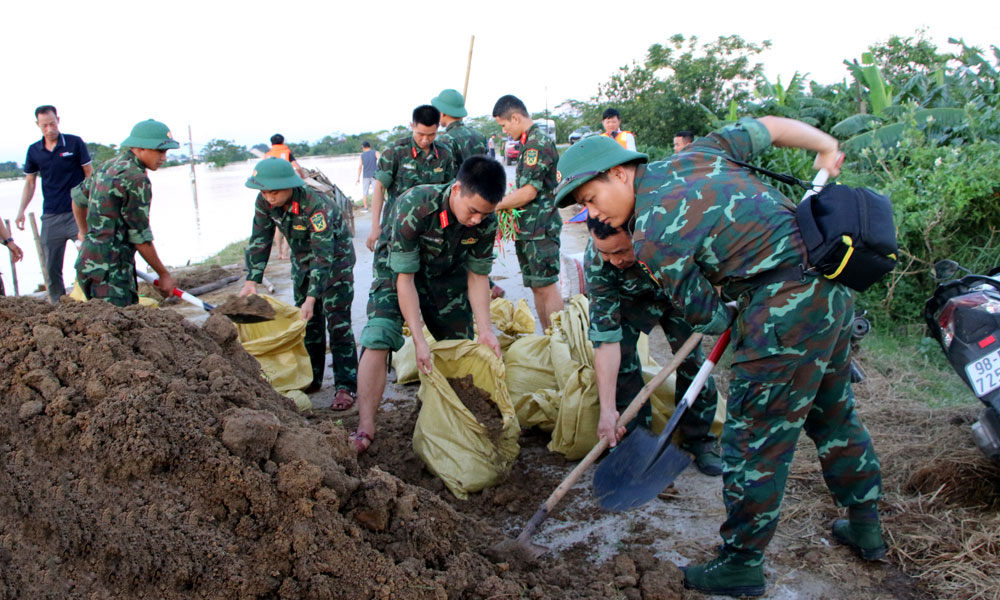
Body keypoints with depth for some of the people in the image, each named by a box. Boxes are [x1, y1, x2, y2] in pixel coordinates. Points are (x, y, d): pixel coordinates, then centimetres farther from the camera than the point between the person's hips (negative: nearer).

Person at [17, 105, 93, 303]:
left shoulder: (75, 143, -3)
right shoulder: (34, 150, 6)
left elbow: (89, 174, 0)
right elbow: (30, 183, 14)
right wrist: (21, 210, 4)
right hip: (51, 216, 3)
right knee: (51, 266, 7)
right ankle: (57, 303, 19)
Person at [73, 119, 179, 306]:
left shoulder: (109, 166, 14)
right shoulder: (136, 179, -15)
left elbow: (78, 196, 29)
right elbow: (140, 237, -13)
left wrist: (87, 234, 42)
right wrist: (164, 274, -3)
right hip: (108, 269, -10)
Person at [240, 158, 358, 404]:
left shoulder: (316, 205, -35)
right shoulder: (265, 202, -15)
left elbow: (324, 256, -36)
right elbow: (259, 242, -7)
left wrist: (311, 298, -41)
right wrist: (252, 281, -16)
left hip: (335, 257, -6)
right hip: (302, 261, 7)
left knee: (338, 322, -11)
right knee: (308, 322, 10)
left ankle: (346, 387, -8)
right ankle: (312, 379, 22)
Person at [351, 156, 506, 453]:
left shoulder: (486, 221, -24)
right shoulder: (413, 207, -37)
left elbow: (477, 276, -9)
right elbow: (405, 278, -31)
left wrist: (486, 330, -16)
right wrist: (419, 340, -32)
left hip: (447, 276, 4)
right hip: (399, 271, -4)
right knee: (378, 338, -23)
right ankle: (365, 429, -19)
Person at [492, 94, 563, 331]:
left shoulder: (537, 143, -16)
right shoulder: (531, 141, 16)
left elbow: (528, 192, -20)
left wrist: (495, 205, -11)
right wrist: (505, 203, 13)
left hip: (540, 228, -10)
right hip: (529, 229, 10)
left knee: (547, 287, -5)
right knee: (536, 287, 13)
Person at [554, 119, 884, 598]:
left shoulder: (651, 237, -14)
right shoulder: (694, 154, 7)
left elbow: (707, 317, -8)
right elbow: (770, 126, 16)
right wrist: (827, 145, 29)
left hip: (785, 310, -10)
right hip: (833, 288, 10)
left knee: (753, 442, 2)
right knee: (834, 415, 24)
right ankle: (865, 527, 41)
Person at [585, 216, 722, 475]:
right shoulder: (595, 261, -38)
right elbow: (606, 339, -36)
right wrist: (607, 410, -37)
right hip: (627, 298, 0)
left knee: (691, 358, -10)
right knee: (620, 358, -18)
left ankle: (699, 439, 10)